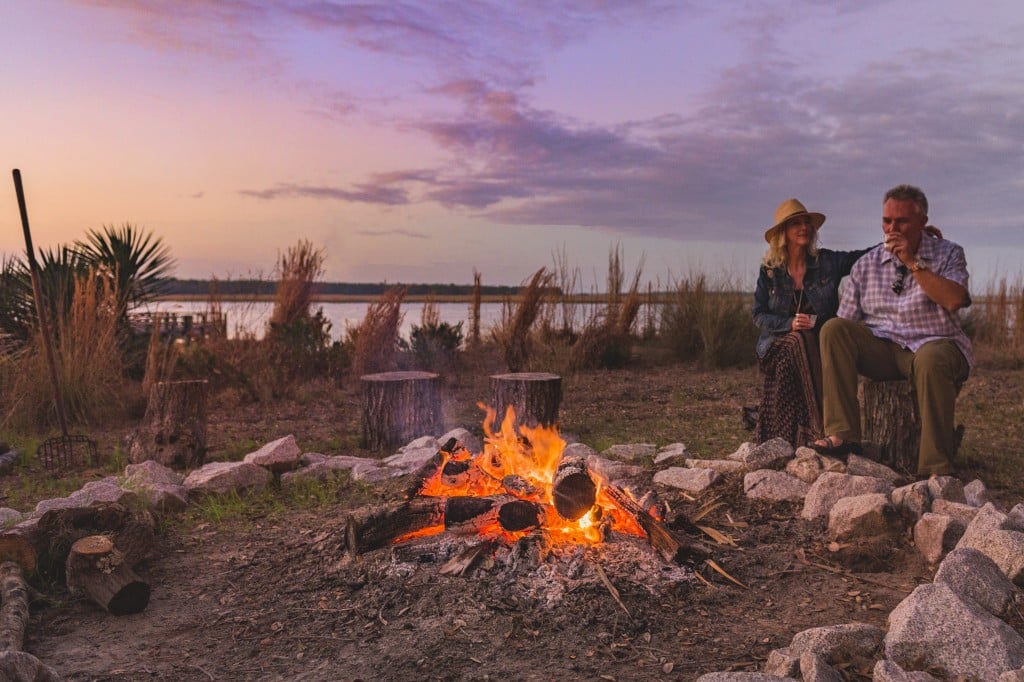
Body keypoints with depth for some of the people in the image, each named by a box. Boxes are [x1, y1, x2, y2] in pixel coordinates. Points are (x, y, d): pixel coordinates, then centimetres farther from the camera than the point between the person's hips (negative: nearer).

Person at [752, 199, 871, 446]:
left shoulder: (827, 261, 3)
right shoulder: (769, 270, 3)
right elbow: (759, 315, 0)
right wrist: (790, 324, -17)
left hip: (819, 345, 1)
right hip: (779, 346, -1)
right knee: (797, 341, -33)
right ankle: (821, 427, -31)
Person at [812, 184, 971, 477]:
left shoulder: (948, 254, 5)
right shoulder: (867, 264, 11)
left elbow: (954, 300, -16)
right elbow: (846, 323, 7)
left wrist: (913, 263, -16)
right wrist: (830, 380, -3)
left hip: (933, 344, -3)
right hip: (881, 348, 3)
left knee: (931, 359, -39)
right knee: (832, 328, -23)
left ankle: (936, 470, -31)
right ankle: (843, 434, -26)